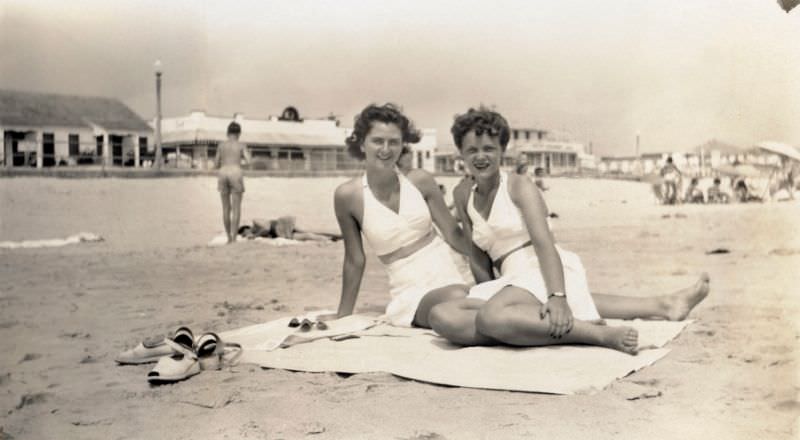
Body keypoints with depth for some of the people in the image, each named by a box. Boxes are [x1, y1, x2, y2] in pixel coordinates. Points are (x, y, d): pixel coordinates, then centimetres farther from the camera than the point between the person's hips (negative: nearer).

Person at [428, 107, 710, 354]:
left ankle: (601, 334, -30)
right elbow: (480, 256, 19)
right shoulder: (464, 200, 17)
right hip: (511, 280, 9)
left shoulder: (519, 186, 1)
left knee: (491, 318, -36)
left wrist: (557, 296, -27)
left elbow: (544, 243, -13)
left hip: (542, 272, -9)